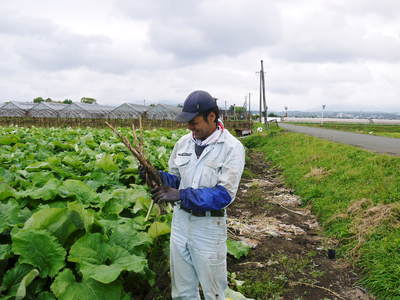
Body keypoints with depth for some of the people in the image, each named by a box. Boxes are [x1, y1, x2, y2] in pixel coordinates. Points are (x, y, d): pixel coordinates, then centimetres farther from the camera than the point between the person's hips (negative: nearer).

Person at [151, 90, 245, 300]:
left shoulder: (231, 147, -14)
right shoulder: (183, 143, 2)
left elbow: (224, 195, -20)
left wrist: (181, 195, -26)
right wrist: (158, 176, -12)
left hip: (208, 225, -5)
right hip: (180, 219, 5)